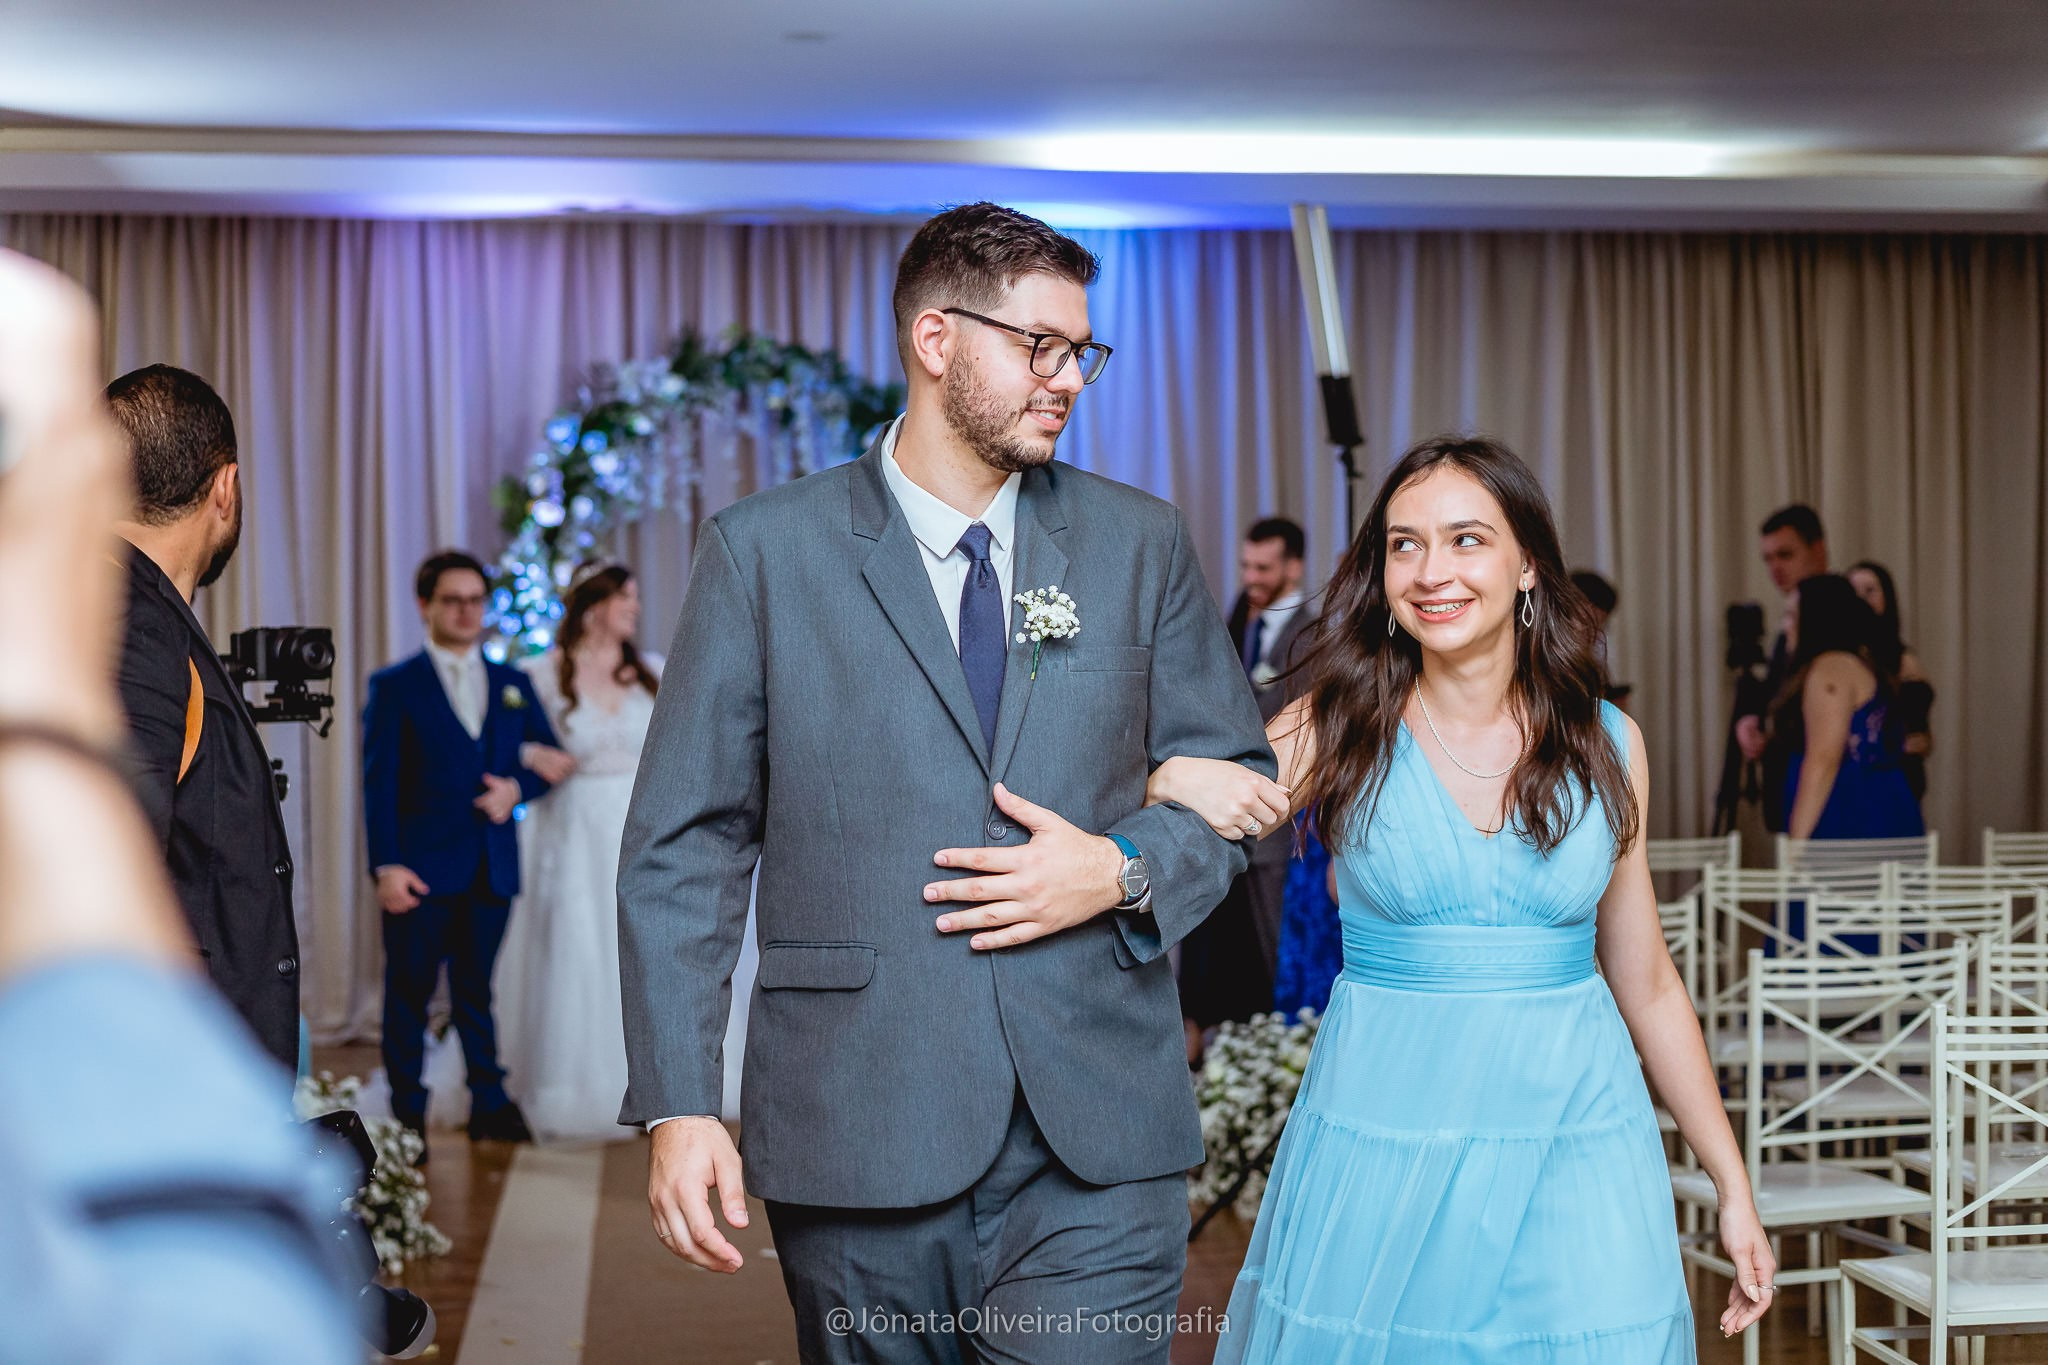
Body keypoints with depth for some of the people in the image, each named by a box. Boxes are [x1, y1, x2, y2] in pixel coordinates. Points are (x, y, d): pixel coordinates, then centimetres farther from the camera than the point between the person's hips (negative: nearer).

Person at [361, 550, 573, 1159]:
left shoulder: (513, 685, 14)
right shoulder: (394, 686, 1)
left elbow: (552, 759, 15)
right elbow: (379, 781, -5)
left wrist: (516, 787, -8)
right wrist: (386, 865, -15)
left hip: (492, 868, 3)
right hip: (422, 870, -3)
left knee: (476, 991, 11)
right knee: (409, 992, 3)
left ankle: (489, 1105, 17)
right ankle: (408, 1116, 10)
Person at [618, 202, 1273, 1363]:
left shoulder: (1143, 544, 8)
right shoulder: (765, 549, 1)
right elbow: (685, 845, 0)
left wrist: (1125, 870, -7)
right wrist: (680, 1102, -7)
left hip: (1095, 1143, 1)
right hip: (859, 1141, -1)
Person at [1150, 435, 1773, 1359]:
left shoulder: (1607, 744, 3)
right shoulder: (1336, 730, -2)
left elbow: (1647, 986, 9)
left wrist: (1733, 1187, 10)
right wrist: (1177, 779, -28)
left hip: (1576, 1136, 1)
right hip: (1381, 1138, -1)